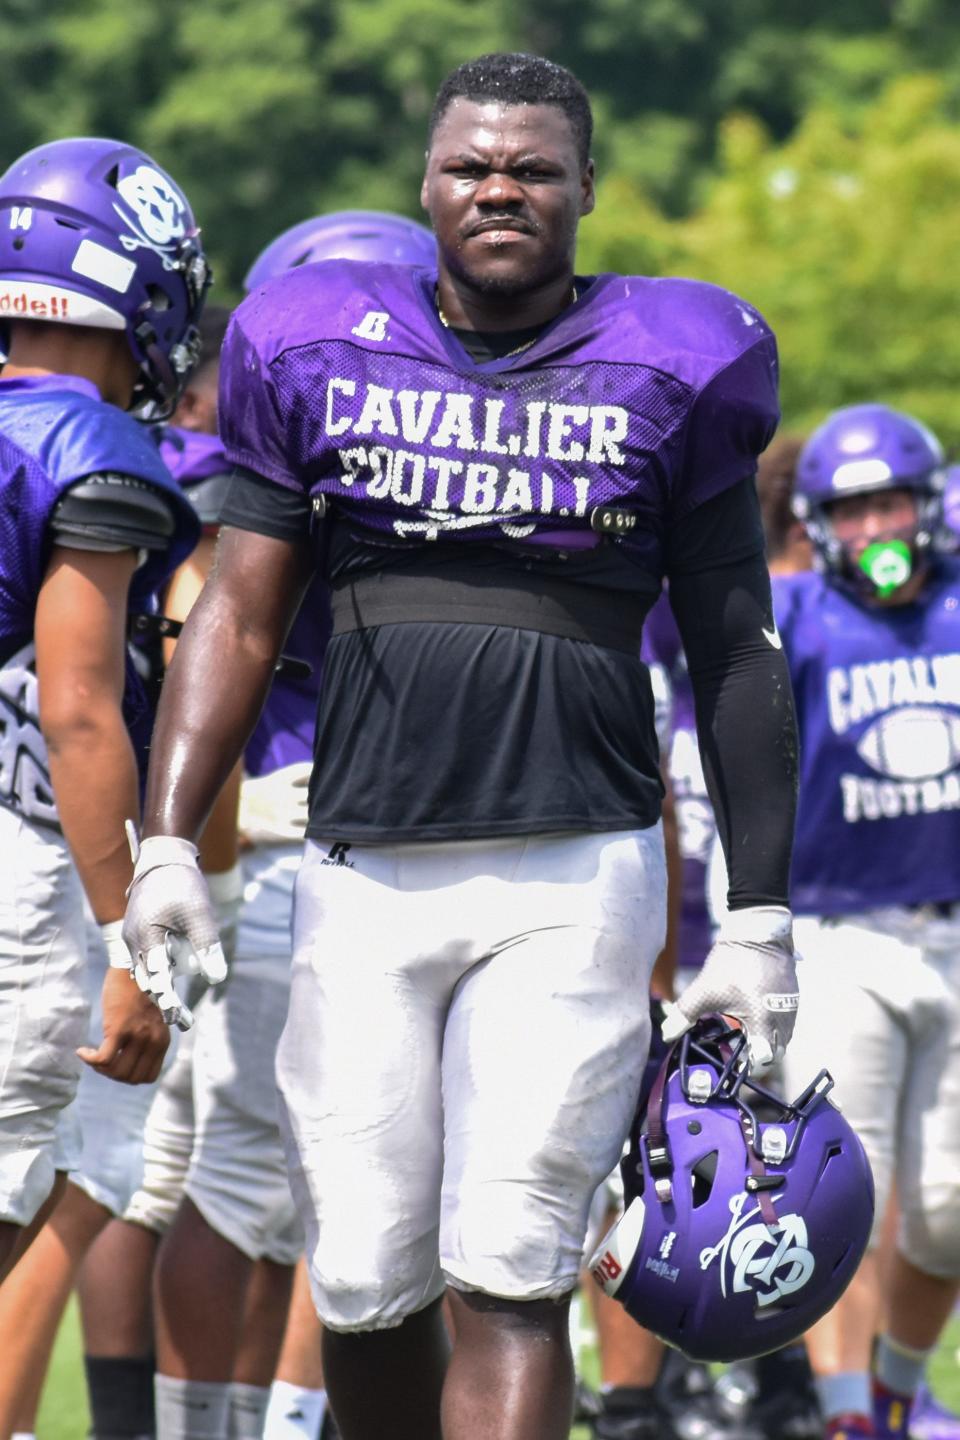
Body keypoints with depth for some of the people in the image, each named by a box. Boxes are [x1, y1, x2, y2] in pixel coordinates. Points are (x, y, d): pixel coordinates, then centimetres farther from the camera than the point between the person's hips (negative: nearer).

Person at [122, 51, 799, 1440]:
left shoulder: (666, 373, 5)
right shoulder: (323, 354, 9)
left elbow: (737, 661, 9)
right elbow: (239, 621, 10)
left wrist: (758, 917, 6)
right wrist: (166, 846, -2)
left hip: (573, 873, -2)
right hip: (364, 876, 2)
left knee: (509, 1276, -10)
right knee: (366, 1291, 2)